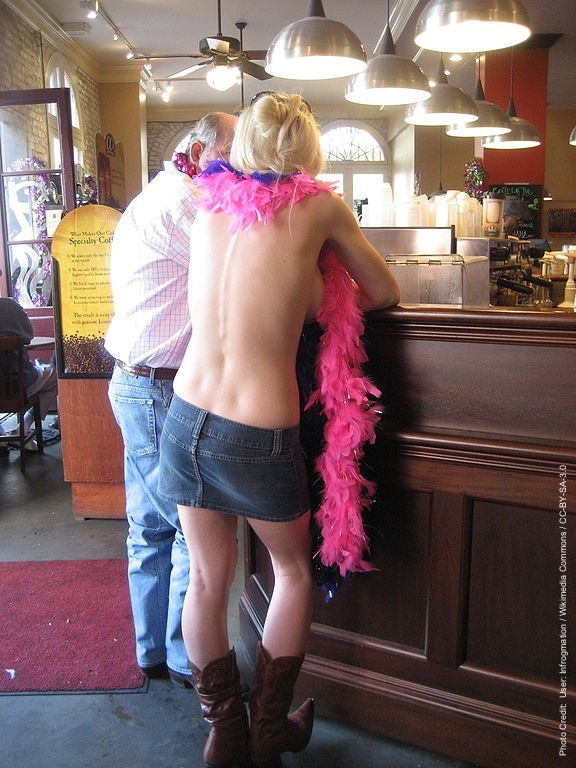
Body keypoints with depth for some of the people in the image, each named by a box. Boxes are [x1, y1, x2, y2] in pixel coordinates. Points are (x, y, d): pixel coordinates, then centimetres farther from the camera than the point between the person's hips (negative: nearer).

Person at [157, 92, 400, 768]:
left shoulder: (210, 205, 7)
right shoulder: (318, 205, -4)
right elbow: (386, 294, 7)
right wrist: (332, 295, 22)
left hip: (185, 422, 4)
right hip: (262, 437, -4)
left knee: (207, 579, 18)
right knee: (293, 571, 21)